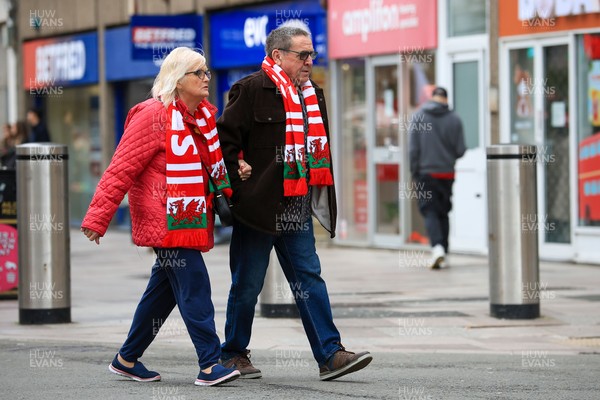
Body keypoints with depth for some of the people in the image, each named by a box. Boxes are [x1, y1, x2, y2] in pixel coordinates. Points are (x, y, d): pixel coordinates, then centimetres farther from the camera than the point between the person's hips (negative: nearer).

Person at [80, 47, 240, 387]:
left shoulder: (204, 115, 13)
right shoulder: (155, 116, -12)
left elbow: (212, 166, 28)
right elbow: (121, 170, -14)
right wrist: (97, 217, -17)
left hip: (191, 223, 9)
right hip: (167, 222, -9)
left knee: (164, 290, 13)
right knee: (194, 287, -13)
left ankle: (127, 359, 23)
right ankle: (210, 365, -12)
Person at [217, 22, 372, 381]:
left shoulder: (313, 95, 14)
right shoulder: (251, 90, -10)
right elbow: (225, 136, -10)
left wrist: (322, 199, 17)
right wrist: (239, 170, -13)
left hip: (297, 210, 6)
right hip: (258, 206, -6)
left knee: (309, 280, 2)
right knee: (247, 285, 4)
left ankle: (330, 354, -1)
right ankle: (233, 355, 16)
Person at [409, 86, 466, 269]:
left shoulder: (418, 116, -2)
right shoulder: (454, 119, -1)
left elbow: (413, 148, -4)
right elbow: (460, 150, -2)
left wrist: (414, 172, 5)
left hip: (426, 172, -2)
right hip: (446, 172, 2)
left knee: (430, 212, -2)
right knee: (443, 213, 11)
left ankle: (437, 247, -25)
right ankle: (442, 256, 11)